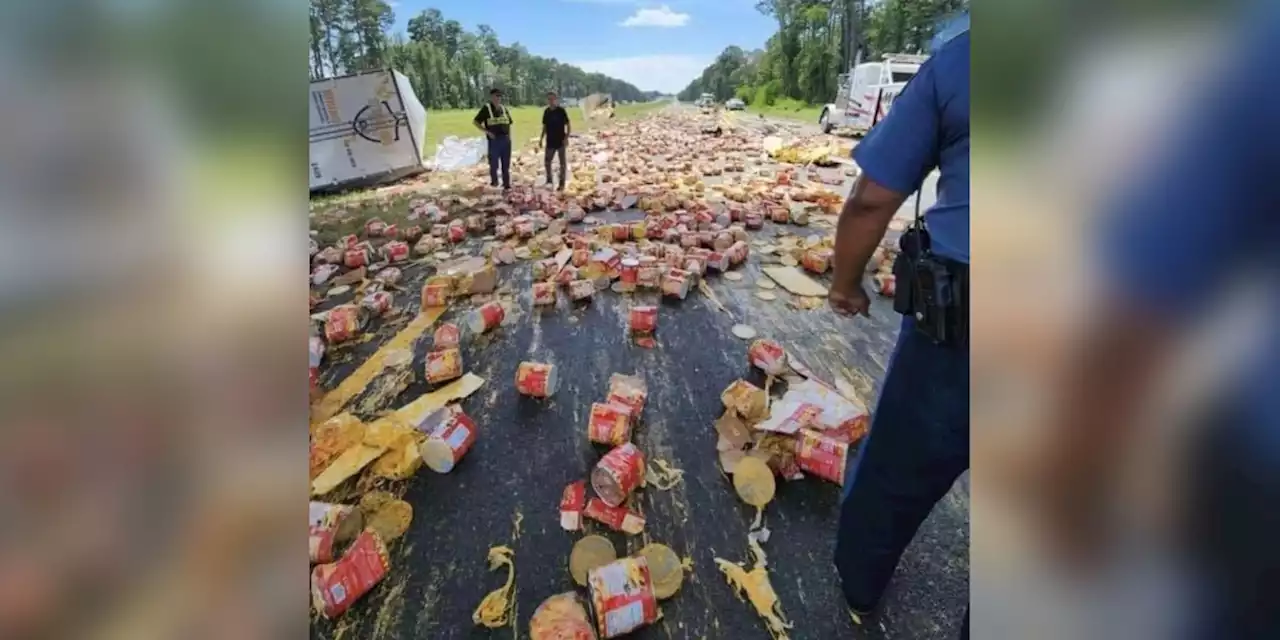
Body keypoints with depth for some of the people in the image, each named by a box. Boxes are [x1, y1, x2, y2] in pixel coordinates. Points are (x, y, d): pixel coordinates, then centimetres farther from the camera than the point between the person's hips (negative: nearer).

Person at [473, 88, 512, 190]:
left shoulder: (504, 109, 13)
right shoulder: (486, 108, -3)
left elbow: (509, 124, 23)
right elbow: (475, 122, -3)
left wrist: (509, 136, 8)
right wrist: (487, 132, -11)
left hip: (506, 139, 5)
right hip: (494, 140, -4)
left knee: (506, 164, 7)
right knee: (494, 163, -1)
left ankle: (507, 185, 13)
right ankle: (494, 180, 19)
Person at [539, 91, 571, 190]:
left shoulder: (561, 110, -7)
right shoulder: (546, 111, 6)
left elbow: (568, 125, -7)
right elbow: (545, 126, 14)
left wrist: (567, 137, -17)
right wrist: (541, 138, 9)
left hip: (560, 140, -5)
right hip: (550, 141, 5)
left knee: (562, 162, 3)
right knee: (547, 161, 7)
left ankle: (562, 183, 10)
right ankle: (549, 180, 24)